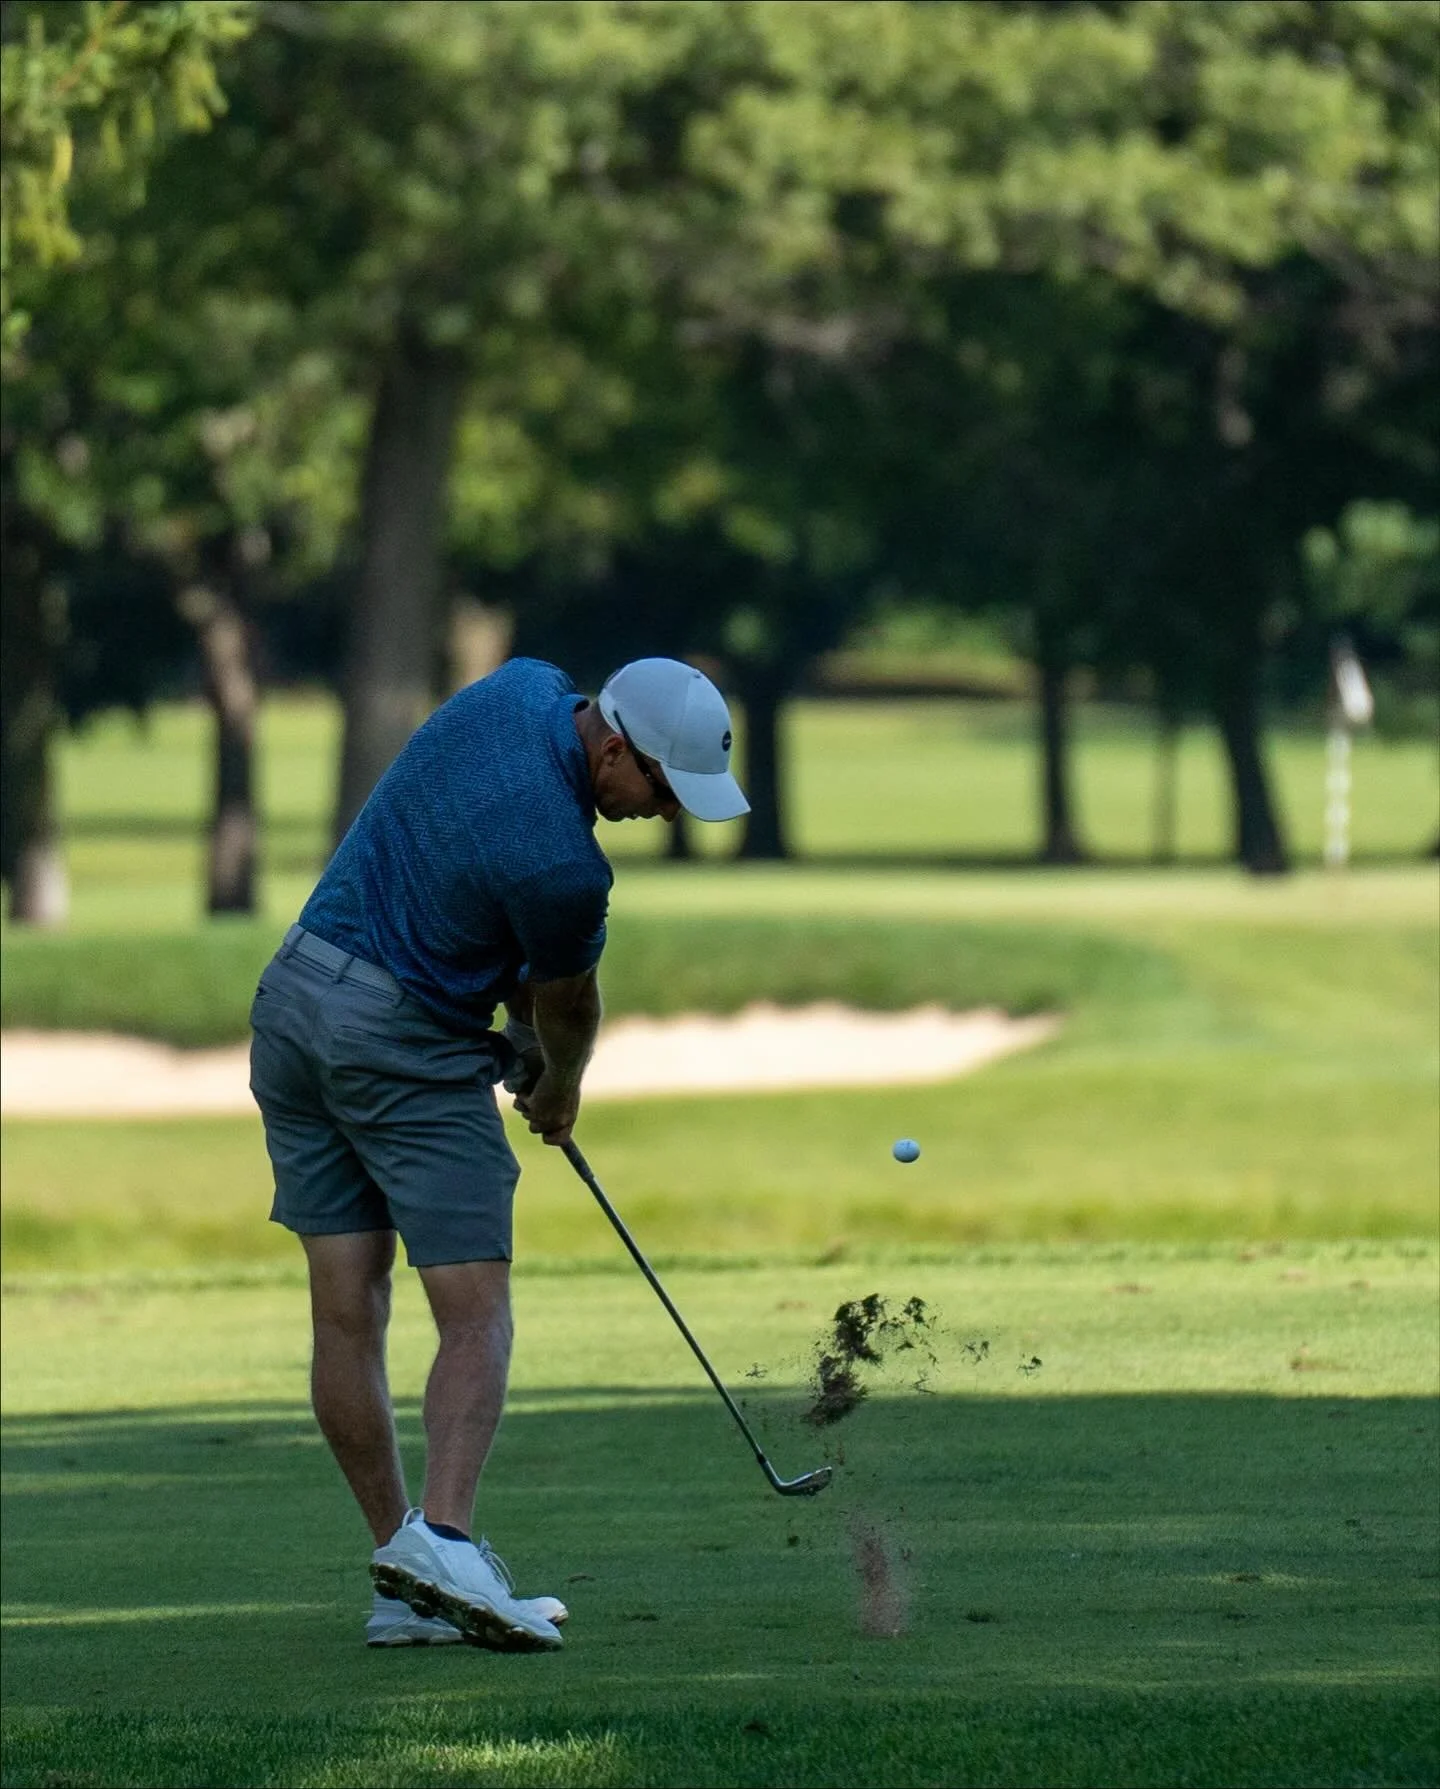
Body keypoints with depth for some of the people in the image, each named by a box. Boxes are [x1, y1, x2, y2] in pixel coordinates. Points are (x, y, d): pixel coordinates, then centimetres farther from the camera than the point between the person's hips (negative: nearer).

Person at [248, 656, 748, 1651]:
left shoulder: (523, 688, -2)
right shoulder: (565, 868, -24)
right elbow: (569, 1008, -2)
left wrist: (519, 1002, 9)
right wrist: (561, 1088, 19)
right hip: (409, 1046, -8)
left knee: (348, 1316, 4)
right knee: (476, 1314, -7)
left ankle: (403, 1586, 7)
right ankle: (442, 1539, -25)